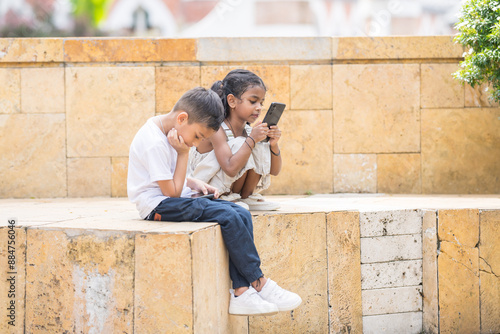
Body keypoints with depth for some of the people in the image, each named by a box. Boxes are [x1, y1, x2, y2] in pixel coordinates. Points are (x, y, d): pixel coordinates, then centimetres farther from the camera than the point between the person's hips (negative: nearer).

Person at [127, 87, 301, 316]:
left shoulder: (168, 132, 11)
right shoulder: (154, 143, -21)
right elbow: (172, 191, -18)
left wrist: (195, 184, 7)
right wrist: (183, 154, -13)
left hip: (173, 201, 10)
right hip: (159, 206, -10)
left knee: (242, 214, -9)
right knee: (228, 217, -24)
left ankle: (241, 292, -17)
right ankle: (259, 283, -12)